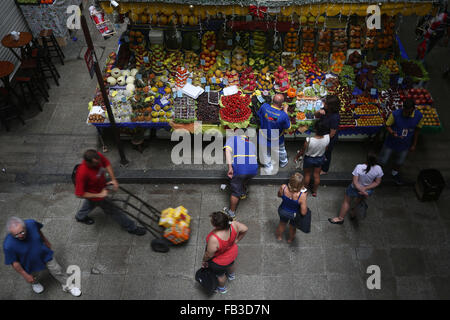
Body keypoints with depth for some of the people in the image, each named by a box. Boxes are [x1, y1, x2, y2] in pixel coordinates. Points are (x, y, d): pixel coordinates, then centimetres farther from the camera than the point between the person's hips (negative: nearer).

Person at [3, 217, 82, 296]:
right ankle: (34, 283, 67)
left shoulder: (31, 223, -32)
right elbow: (15, 263, -22)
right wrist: (25, 275, -12)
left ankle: (67, 286, 43)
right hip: (29, 264, -1)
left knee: (57, 271, 15)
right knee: (31, 279, 29)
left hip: (44, 254, 1)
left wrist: (45, 241, 11)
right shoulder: (8, 245, -38)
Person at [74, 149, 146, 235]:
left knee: (90, 202, 37)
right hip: (94, 194, -7)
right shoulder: (82, 173, -45)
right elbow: (79, 194, -34)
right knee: (114, 211, 10)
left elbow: (106, 163, -6)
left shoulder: (97, 156, -29)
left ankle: (80, 217, 69)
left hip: (101, 186, 7)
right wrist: (99, 195, -31)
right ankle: (131, 227, 31)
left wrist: (113, 179, -14)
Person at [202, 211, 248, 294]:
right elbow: (245, 229, -12)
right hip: (232, 253, 5)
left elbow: (209, 255, -27)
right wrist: (237, 240, 2)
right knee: (230, 263, 39)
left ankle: (222, 288, 62)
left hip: (219, 262, -5)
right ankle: (231, 275, 73)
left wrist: (204, 261, -5)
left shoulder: (214, 239, -46)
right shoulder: (233, 224, -32)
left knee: (220, 275, 30)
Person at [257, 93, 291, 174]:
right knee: (281, 149, 32)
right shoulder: (283, 115, -35)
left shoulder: (264, 106, -29)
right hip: (277, 139, -1)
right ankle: (283, 162, 60)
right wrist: (285, 111, -13)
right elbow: (287, 126, -16)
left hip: (264, 137, 1)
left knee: (266, 153, 25)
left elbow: (259, 114, -5)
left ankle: (268, 168, 45)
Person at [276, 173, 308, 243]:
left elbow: (279, 195, -6)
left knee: (282, 223, 36)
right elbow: (303, 213, -26)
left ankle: (279, 236, 64)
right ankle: (290, 239, 63)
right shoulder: (302, 195, -39)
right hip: (294, 215, -2)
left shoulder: (283, 188, -31)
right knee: (292, 227, 33)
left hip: (283, 211, 2)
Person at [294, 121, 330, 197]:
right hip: (320, 158, 3)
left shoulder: (309, 140, -38)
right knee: (317, 175, 25)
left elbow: (302, 151, -20)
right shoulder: (327, 138, -28)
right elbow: (326, 149, -6)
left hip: (309, 159, -3)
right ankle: (314, 191, 46)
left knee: (307, 174, 24)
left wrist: (297, 156, 1)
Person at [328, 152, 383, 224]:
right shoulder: (378, 169, -23)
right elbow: (377, 182, -14)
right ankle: (353, 214, 56)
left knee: (346, 201, 21)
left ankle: (340, 218, 37)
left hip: (355, 189, -3)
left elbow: (355, 182, -31)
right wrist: (365, 189, -18)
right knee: (359, 200, 34)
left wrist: (363, 191, -23)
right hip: (369, 190, 3)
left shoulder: (359, 167, -32)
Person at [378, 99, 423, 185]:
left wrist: (414, 144, 6)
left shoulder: (419, 116, -17)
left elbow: (417, 130, -1)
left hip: (405, 145, 3)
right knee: (382, 162, 9)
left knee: (400, 162, 25)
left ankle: (395, 173, 56)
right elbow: (387, 126, -12)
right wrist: (392, 132, -34)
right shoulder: (395, 114, -26)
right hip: (391, 143, -3)